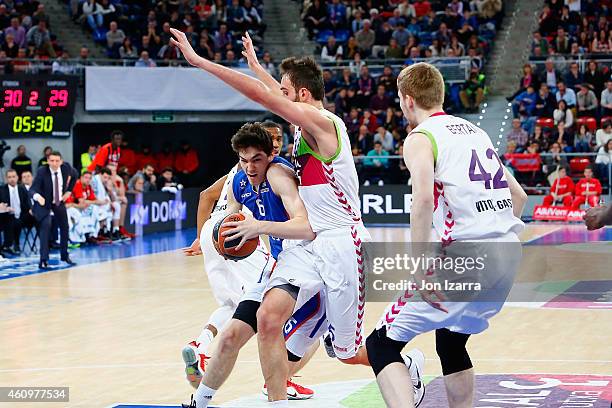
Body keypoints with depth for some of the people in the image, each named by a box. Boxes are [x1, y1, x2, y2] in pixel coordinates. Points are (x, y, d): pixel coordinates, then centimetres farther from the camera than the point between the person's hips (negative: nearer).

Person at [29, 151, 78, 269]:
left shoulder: (66, 167, -15)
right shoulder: (42, 172, -27)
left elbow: (75, 175, 8)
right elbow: (32, 189, -33)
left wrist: (68, 191, 1)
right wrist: (37, 196, -56)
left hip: (59, 202, 5)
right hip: (44, 203, -5)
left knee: (64, 228, 14)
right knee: (46, 225, -26)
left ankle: (65, 256, 38)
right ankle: (44, 260, -24)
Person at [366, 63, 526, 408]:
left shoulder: (421, 137, -3)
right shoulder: (476, 132, 21)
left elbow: (423, 198, -21)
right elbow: (518, 195, 25)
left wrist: (421, 270, -21)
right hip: (509, 255, 8)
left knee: (382, 345, -2)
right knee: (452, 343, 29)